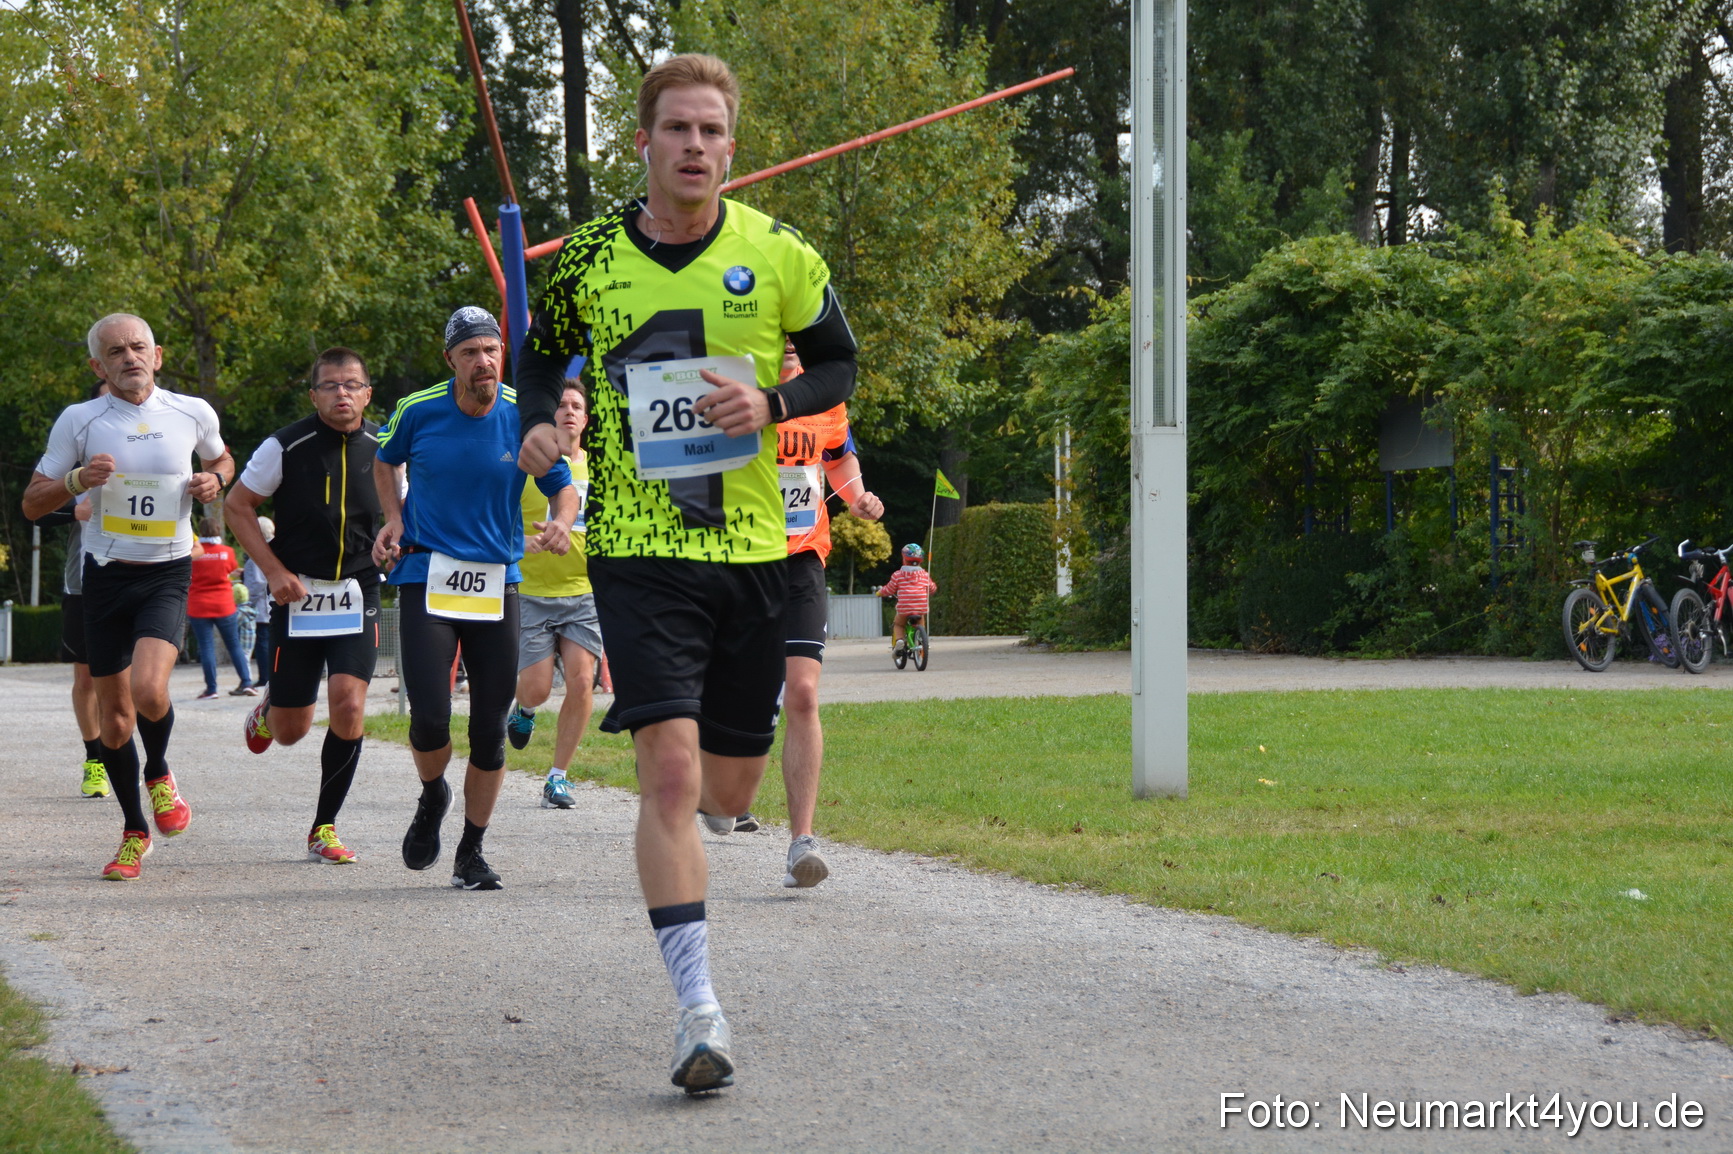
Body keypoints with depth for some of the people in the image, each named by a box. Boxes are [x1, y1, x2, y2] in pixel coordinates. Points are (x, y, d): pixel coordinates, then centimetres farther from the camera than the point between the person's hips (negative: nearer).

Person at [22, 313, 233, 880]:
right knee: (114, 716, 6)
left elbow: (221, 458, 22)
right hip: (105, 576, 1)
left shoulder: (193, 413, 0)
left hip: (168, 574, -1)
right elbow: (33, 502, 1)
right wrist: (78, 478, -18)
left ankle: (159, 774, 9)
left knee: (148, 690, -24)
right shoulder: (79, 421, -3)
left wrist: (215, 479, -1)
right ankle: (134, 831, 25)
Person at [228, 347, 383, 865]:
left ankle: (324, 828, -1)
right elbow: (237, 506, 1)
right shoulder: (285, 447, -9)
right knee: (291, 732, 2)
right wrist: (274, 570, -8)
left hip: (358, 596, 1)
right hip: (296, 595, -1)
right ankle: (269, 708, 42)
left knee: (349, 706, -16)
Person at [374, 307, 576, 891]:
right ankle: (432, 798, 20)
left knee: (490, 729, 1)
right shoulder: (418, 411, -4)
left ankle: (471, 853, 16)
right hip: (427, 575, -1)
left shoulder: (526, 417, -3)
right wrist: (395, 521, 2)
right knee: (430, 718, -14)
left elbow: (563, 488, 6)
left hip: (497, 581, 1)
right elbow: (384, 462, 17)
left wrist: (560, 524, -16)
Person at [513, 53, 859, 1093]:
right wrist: (542, 422, -4)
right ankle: (698, 1005, -15)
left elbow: (839, 362, 9)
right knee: (671, 770, -16)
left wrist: (771, 403, -10)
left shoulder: (779, 255, -2)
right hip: (638, 546, -2)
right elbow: (544, 353, 16)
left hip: (752, 544, 2)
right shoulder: (591, 257, -1)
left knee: (731, 787, 11)